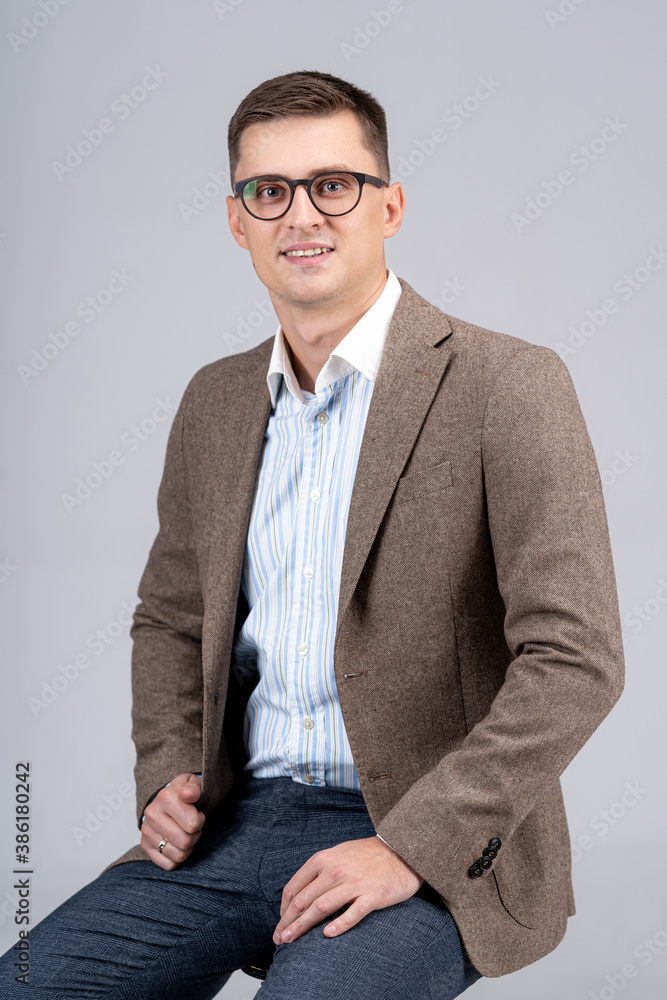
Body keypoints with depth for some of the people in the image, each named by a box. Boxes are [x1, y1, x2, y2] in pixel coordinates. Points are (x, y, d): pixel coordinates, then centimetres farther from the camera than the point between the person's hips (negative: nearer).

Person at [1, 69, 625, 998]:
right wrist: (167, 778, 4)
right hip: (241, 818, 5)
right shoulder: (214, 403, 11)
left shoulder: (507, 387, -8)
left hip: (438, 849, -5)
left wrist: (413, 847, -18)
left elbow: (575, 661, -13)